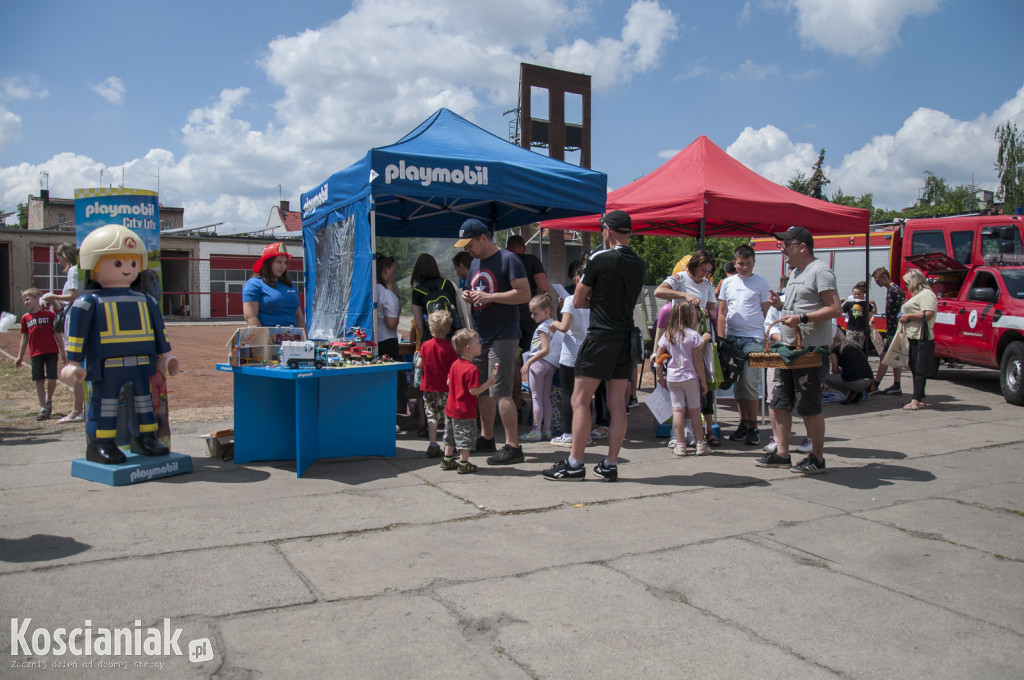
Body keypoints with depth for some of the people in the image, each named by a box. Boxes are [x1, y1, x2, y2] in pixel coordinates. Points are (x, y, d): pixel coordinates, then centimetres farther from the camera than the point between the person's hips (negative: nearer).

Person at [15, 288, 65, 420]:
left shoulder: (50, 314, 2)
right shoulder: (25, 318, 10)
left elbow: (57, 334, 5)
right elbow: (24, 338, 15)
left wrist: (62, 352, 3)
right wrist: (20, 357, 14)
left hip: (51, 352, -2)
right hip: (35, 353, 3)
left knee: (52, 379, -7)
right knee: (39, 381, 3)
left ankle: (49, 400, 21)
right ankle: (43, 409, 9)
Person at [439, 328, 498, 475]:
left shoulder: (454, 364, 4)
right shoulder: (472, 369, -21)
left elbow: (448, 382, 13)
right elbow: (473, 391, -23)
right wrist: (488, 384, -14)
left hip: (451, 407, 9)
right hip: (465, 410, -9)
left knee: (451, 436, 19)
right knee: (465, 437, 2)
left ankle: (447, 460, 29)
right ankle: (463, 464, 7)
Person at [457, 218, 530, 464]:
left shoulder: (508, 259, -10)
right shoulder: (475, 263, 16)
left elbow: (524, 294, -17)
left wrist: (488, 297, -20)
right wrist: (468, 296, 3)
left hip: (502, 336, -9)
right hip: (480, 335, 9)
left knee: (501, 392, -12)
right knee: (483, 390, 15)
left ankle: (513, 446, -7)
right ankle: (486, 437, 28)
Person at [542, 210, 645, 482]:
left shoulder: (600, 259, -8)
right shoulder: (639, 264, 9)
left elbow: (578, 302, -2)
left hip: (600, 337, -6)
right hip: (627, 337, 6)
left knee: (580, 400, -1)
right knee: (617, 403, 8)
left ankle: (575, 464, -1)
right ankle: (610, 465, 11)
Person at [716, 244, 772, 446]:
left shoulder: (761, 283, 3)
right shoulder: (728, 283, 12)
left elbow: (766, 311, 5)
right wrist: (721, 338, 6)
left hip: (753, 338, -4)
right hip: (732, 337, 4)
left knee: (750, 382, -10)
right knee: (737, 382, 8)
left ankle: (753, 427, 0)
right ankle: (743, 424, 18)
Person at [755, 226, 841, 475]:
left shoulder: (820, 271, -12)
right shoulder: (795, 272, 18)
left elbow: (835, 309, -18)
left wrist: (801, 318, -25)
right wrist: (781, 305, 8)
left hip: (811, 349, -10)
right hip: (788, 346, 10)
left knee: (809, 407, -3)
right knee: (780, 402, 10)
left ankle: (817, 458, 9)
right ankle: (782, 453, 18)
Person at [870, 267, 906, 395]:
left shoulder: (895, 290, -15)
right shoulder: (890, 289, 15)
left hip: (895, 330, -10)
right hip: (892, 329, 10)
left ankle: (874, 386, -7)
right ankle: (896, 387, 16)